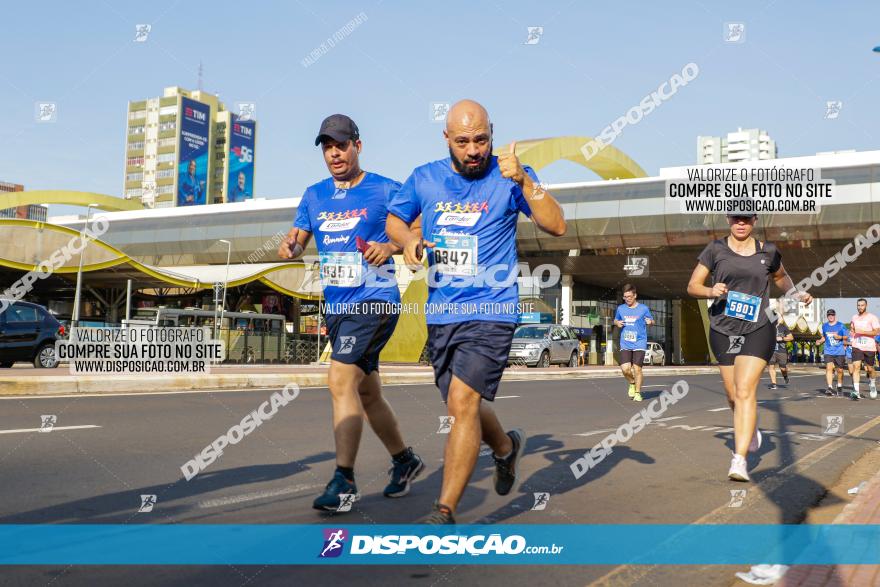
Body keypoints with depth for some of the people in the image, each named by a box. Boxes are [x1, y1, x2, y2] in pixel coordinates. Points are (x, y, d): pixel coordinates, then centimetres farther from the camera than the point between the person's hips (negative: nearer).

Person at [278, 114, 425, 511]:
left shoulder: (387, 190, -3)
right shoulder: (314, 195, 13)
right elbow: (297, 238, 15)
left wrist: (391, 246, -21)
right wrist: (289, 246, -8)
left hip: (375, 301, -7)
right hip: (336, 305, 7)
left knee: (340, 382, -19)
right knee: (366, 392, 15)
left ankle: (343, 480, -11)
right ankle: (405, 460, 33)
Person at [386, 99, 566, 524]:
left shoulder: (509, 176, -3)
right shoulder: (424, 179, 7)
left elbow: (556, 226, -12)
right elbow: (394, 219, 21)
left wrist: (523, 180, -25)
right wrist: (408, 240, -1)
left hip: (490, 311, -5)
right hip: (440, 313, 5)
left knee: (463, 402, -16)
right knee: (463, 408, 16)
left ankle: (444, 512, -6)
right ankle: (506, 447, 47)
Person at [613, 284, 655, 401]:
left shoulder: (643, 308, -1)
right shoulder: (620, 308, 6)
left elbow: (651, 321, 10)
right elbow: (615, 320, 21)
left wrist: (650, 322, -13)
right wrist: (617, 323, -2)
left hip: (639, 344, -2)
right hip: (625, 344, 2)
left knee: (637, 368, -6)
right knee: (625, 368, -11)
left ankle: (638, 393, 11)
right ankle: (632, 383, 21)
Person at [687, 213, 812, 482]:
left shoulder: (768, 251, 5)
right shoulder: (715, 249, 2)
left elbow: (781, 277, 25)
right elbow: (692, 286, 1)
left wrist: (796, 293, 5)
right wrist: (710, 291, -20)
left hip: (758, 329, -1)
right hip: (723, 330, 1)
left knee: (745, 392, -15)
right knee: (733, 396, 11)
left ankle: (739, 460, -15)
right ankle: (751, 429, 44)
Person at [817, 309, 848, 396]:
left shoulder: (841, 326, -2)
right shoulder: (824, 326, 8)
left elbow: (846, 337, 2)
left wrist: (839, 337, -16)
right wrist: (820, 341, 2)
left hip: (840, 352, -1)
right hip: (829, 352, 1)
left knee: (840, 370, 8)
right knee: (829, 368, -16)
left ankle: (840, 387, 30)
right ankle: (830, 387, -20)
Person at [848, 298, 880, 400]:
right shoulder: (854, 317, 10)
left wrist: (863, 332, -22)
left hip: (869, 347, -2)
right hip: (857, 347, 2)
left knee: (869, 369, 9)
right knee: (856, 366, -13)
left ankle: (872, 383, 42)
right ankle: (856, 391, -17)